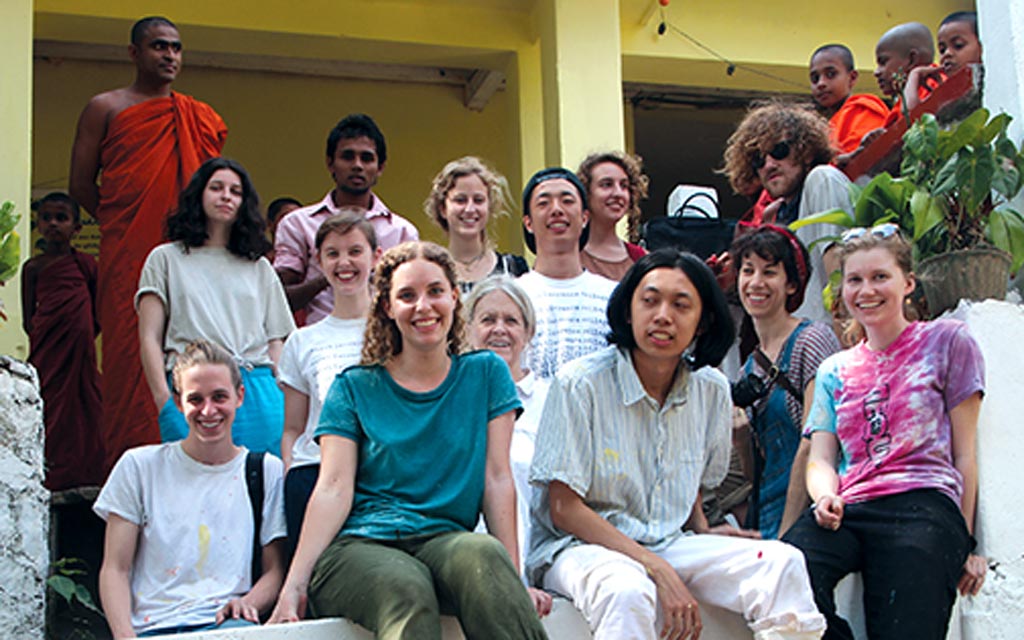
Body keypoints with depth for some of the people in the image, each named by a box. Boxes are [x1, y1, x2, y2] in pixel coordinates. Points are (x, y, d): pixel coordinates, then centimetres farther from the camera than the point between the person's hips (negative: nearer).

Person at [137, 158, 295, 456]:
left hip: (258, 393, 2)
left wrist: (286, 400, 3)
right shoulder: (167, 258, 14)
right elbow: (149, 338, 5)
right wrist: (164, 398, -8)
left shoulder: (259, 267, 21)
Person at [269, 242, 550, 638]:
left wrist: (512, 579, -5)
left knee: (482, 553, -35)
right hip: (358, 545, -1)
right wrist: (293, 586, -11)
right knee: (407, 591, -37)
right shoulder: (354, 388, 13)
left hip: (445, 541, 1)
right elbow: (334, 489, 2)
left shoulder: (485, 374, 15)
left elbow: (497, 479, 7)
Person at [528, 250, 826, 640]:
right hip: (579, 545, -5)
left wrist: (703, 532, 0)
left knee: (782, 562, -16)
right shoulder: (579, 384, -13)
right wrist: (659, 571, -22)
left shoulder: (712, 391, 3)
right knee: (628, 592, -39)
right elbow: (564, 509, -14)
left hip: (667, 545, 5)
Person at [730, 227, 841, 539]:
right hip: (762, 520, 5)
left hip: (803, 515, -5)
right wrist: (740, 437, -3)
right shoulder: (749, 370, 15)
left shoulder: (814, 339, -5)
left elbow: (815, 447, -11)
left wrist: (785, 535, -13)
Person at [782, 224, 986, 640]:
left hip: (924, 506, -3)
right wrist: (825, 498, -8)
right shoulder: (834, 371, 25)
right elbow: (820, 459, 15)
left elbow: (964, 454, 9)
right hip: (847, 510, 3)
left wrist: (965, 544, 6)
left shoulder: (946, 342, 12)